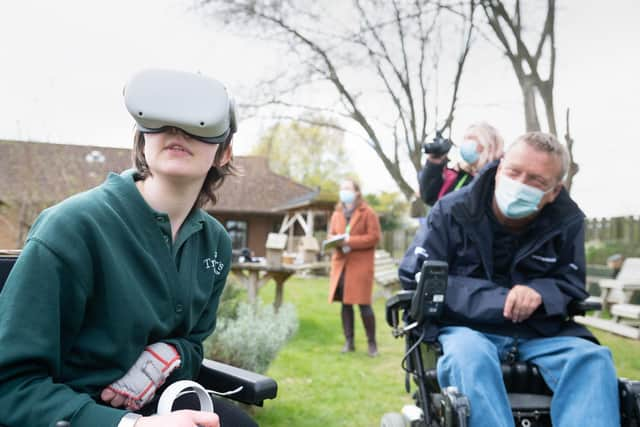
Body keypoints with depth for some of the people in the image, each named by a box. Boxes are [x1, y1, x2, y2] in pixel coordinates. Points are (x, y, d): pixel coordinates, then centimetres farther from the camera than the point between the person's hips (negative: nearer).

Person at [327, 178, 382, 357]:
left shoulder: (368, 213, -1)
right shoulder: (337, 214, 16)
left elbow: (374, 237, -8)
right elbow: (331, 234, 20)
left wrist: (350, 241, -15)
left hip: (361, 265, -5)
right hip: (341, 264, 5)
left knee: (364, 305, -6)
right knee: (345, 304, 6)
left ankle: (372, 343, 7)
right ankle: (349, 342, 15)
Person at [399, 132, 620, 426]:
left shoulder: (567, 221, 3)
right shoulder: (452, 211, -4)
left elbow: (572, 284, 11)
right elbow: (413, 276, -6)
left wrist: (540, 292, -17)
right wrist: (493, 299, -16)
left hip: (539, 333, 3)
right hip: (467, 328, -3)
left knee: (593, 358, -26)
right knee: (469, 354, -38)